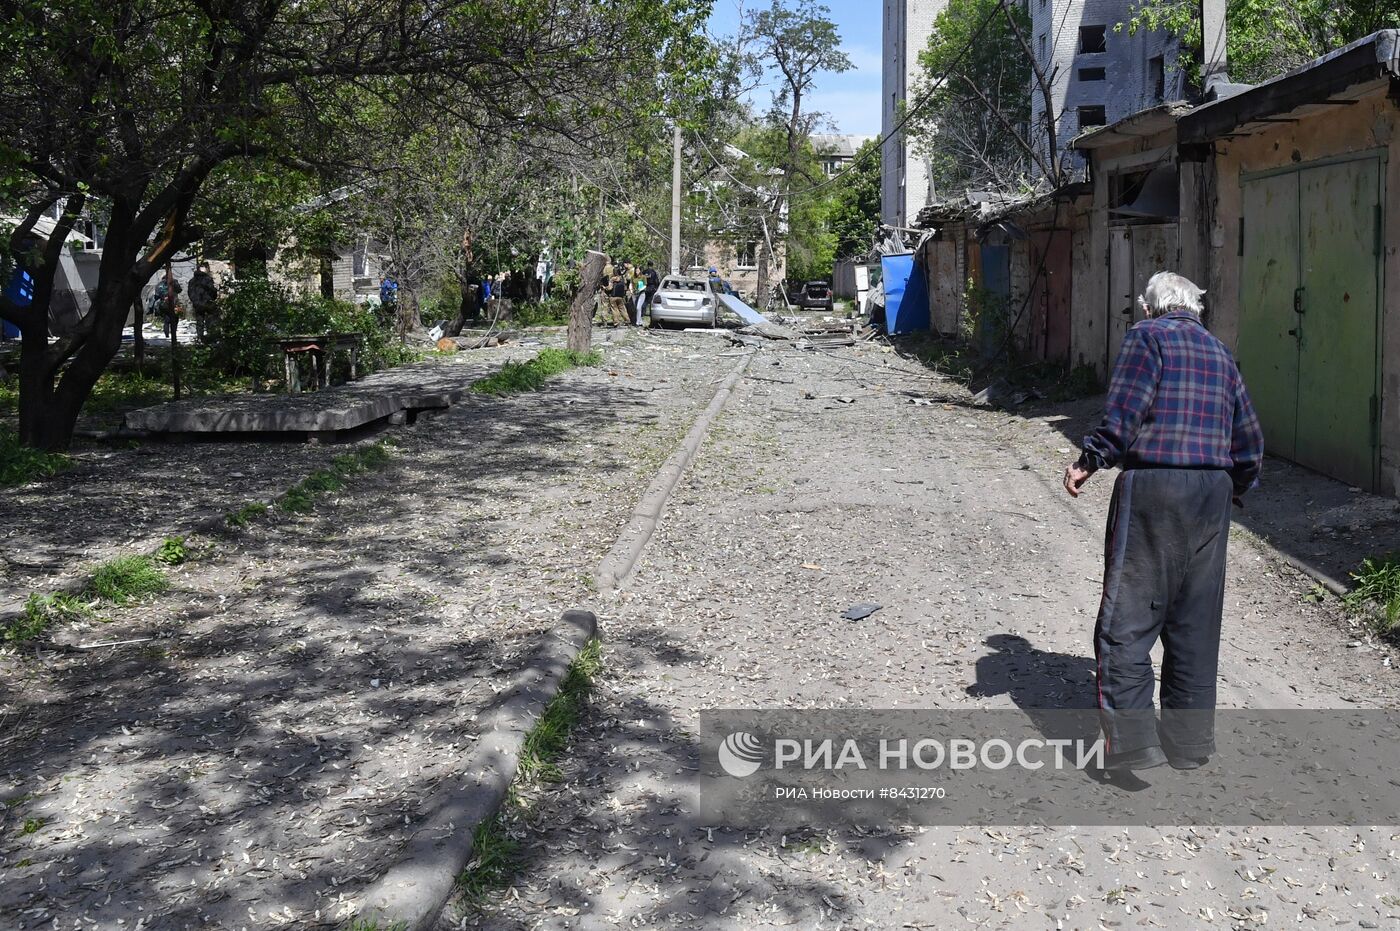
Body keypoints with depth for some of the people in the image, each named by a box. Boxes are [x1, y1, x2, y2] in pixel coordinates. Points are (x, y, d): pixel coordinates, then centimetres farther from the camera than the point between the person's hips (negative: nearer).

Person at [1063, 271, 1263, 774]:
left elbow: (1124, 411, -14)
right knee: (1195, 621, 13)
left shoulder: (1148, 336, 1)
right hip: (1213, 490, 7)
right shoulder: (1220, 352, 19)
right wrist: (1238, 487, 33)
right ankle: (1189, 742, 21)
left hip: (1153, 485, -6)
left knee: (1127, 618, -3)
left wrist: (1089, 462, -5)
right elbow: (1249, 438, 19)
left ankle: (1130, 743, -7)